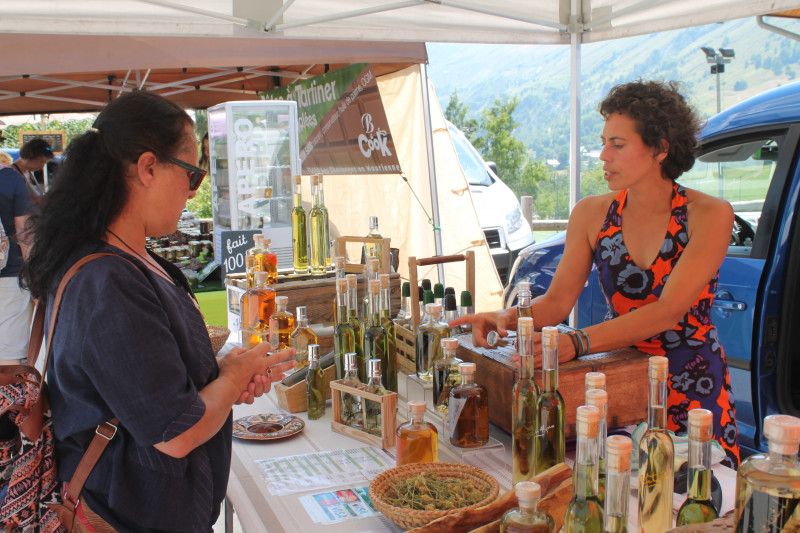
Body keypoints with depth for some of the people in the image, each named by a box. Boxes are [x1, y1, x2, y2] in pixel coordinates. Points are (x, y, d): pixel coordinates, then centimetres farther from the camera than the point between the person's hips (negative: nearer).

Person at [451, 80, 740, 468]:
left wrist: (576, 343, -34)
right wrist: (508, 317, -23)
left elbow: (669, 311, -22)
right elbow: (557, 302, -1)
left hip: (695, 391, -2)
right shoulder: (591, 214, 1)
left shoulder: (710, 216, -10)